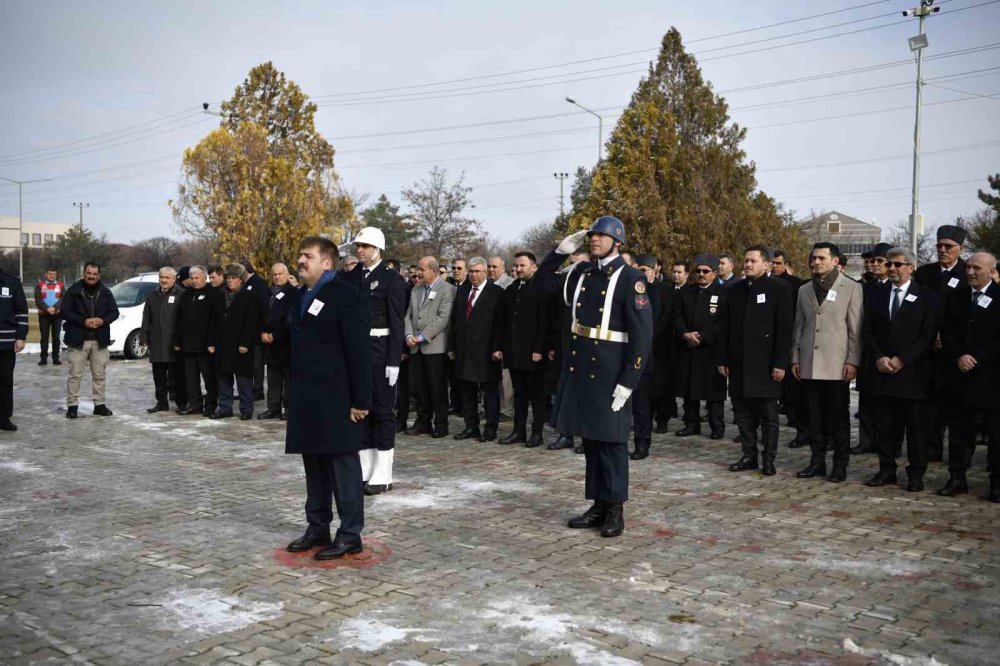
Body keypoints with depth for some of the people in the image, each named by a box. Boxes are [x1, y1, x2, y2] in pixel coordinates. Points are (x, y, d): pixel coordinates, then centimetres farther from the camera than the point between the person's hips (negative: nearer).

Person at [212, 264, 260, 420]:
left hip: (241, 345, -6)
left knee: (244, 378, -2)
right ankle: (225, 408, 18)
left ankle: (246, 410, 6)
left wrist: (245, 343, -16)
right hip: (223, 345, 6)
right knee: (223, 376, 9)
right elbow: (216, 322, 16)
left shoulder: (249, 297, -3)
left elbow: (251, 322, -10)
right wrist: (213, 342, 9)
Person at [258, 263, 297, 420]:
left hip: (287, 342, -6)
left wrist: (275, 335, -11)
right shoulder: (268, 293, 16)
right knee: (273, 378, 9)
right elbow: (262, 314, 16)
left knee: (289, 377, -1)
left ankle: (289, 407, 4)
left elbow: (290, 319, -11)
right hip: (270, 342, 6)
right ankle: (273, 407, 14)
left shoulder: (293, 293, -5)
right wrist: (263, 332, -1)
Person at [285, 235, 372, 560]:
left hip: (336, 398, -8)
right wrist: (295, 392, 16)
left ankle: (350, 535, 8)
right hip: (306, 399, 8)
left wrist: (360, 400, -17)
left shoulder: (347, 296, -11)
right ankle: (317, 528, 25)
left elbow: (359, 352, -15)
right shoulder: (300, 295, 15)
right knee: (314, 464, 14)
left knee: (343, 466, 0)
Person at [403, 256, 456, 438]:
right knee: (419, 386, 8)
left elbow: (443, 318, -13)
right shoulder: (415, 290, 18)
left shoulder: (447, 290, -5)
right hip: (416, 347, 6)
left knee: (438, 387, -1)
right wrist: (409, 335, -2)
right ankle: (423, 422, 18)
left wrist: (422, 337, -15)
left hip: (435, 346, -6)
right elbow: (409, 315, 16)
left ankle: (441, 424, 8)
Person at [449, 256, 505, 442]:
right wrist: (451, 346, 10)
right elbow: (454, 320, 14)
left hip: (486, 350, -6)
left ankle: (491, 428, 9)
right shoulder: (461, 291, 13)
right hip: (464, 349, 6)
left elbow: (500, 323, -8)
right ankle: (471, 427, 19)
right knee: (466, 390, 10)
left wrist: (497, 348, -14)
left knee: (490, 390, 2)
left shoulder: (496, 292, -4)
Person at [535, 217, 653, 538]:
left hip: (609, 373, -6)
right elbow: (542, 281, 21)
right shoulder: (581, 273, 9)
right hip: (578, 369, 6)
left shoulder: (630, 279, -9)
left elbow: (642, 334, -13)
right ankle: (598, 505, 23)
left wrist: (628, 382, -16)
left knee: (611, 440, 2)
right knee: (589, 439, 12)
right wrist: (561, 250, 6)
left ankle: (615, 509, 14)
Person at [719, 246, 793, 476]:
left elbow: (785, 330, -7)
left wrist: (781, 363, -12)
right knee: (743, 413, 8)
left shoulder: (779, 291, -3)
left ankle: (768, 459, 12)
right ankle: (749, 455, 18)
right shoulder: (733, 290, 10)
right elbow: (725, 327, 11)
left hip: (765, 363, -4)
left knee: (768, 415, 3)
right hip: (738, 362, 4)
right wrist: (723, 359, 6)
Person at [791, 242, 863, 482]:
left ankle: (840, 464, 11)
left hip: (837, 364, -4)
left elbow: (855, 329, -4)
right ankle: (817, 461, 17)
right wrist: (795, 358, 10)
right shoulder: (804, 290, 14)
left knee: (839, 417, 2)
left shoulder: (851, 288, 0)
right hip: (809, 365, 4)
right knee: (815, 417, 8)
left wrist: (853, 361, -9)